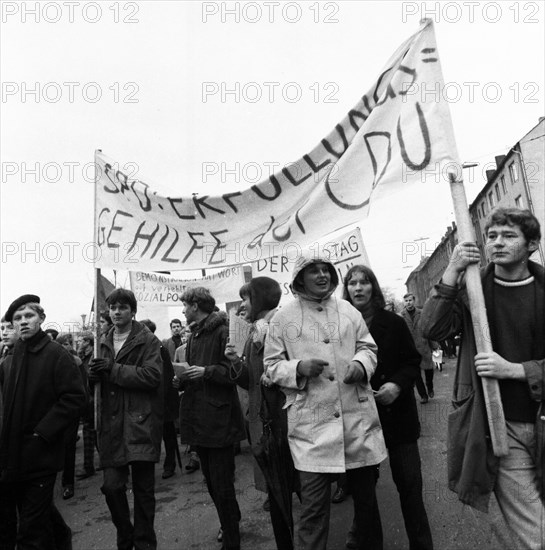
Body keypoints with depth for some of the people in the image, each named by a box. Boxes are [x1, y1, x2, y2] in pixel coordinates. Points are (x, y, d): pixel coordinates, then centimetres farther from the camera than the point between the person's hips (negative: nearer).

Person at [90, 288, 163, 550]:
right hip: (111, 425, 4)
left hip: (140, 423, -4)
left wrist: (114, 369, -18)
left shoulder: (148, 341, -3)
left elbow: (152, 375, -15)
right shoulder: (103, 342, 14)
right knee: (112, 486, 4)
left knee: (143, 489, 6)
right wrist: (93, 373, -5)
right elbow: (95, 377, 19)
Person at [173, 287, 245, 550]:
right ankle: (230, 524, 40)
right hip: (198, 419, 9)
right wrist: (181, 380, 3)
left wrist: (207, 372, -24)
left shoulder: (222, 333, -12)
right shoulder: (194, 336, 14)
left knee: (222, 484, 0)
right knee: (211, 481, 20)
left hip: (219, 419, -8)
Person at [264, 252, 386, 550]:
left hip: (357, 416, 4)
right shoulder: (283, 318, -1)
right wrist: (298, 368, -17)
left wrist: (361, 364, -8)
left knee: (365, 491, 20)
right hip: (312, 424, -3)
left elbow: (367, 346, 14)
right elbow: (272, 365, 2)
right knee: (313, 503, 2)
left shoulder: (348, 310, 7)